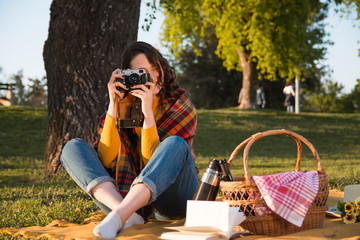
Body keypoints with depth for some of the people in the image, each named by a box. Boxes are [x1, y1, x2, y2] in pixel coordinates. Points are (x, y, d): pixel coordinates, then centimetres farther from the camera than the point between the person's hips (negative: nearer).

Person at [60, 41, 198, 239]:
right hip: (126, 196, 3)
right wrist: (113, 107, -16)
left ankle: (116, 217, -41)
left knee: (175, 144, -30)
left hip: (170, 199, -3)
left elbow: (154, 161, -14)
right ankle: (126, 214, -35)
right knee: (73, 148, -11)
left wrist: (148, 114, -25)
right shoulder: (122, 104, 3)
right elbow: (107, 161, -10)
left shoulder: (180, 105, -5)